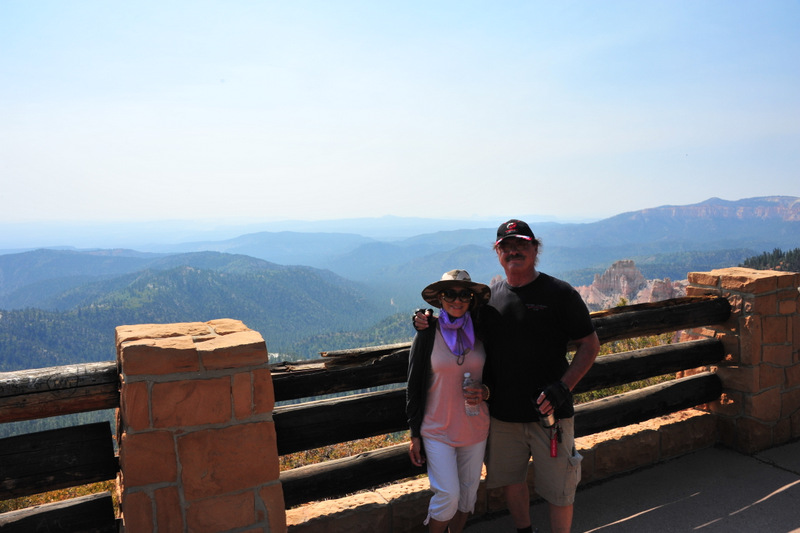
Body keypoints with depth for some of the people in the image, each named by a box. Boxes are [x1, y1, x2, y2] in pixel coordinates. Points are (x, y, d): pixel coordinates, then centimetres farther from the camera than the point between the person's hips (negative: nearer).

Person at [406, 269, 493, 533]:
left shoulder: (481, 333, -1)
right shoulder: (427, 334, -9)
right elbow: (414, 388, -4)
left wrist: (485, 392, -11)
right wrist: (414, 435, -3)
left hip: (475, 428, 4)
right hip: (437, 430, -3)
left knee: (468, 493, 13)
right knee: (448, 496, -5)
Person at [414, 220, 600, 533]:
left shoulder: (559, 293, -7)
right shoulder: (489, 296, 4)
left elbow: (589, 345, -5)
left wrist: (563, 386, -19)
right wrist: (429, 322, -4)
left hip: (549, 413, -4)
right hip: (502, 414, 4)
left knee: (557, 489, 8)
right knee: (511, 481, 19)